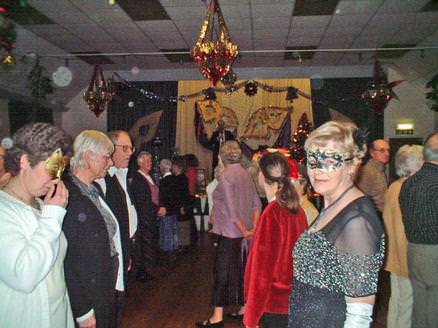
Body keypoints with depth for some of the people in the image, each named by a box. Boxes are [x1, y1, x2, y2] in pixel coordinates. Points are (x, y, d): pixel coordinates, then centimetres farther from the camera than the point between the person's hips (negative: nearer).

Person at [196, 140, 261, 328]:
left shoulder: (226, 175, -14)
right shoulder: (246, 174, 7)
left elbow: (231, 209, -19)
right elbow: (256, 203, 7)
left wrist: (244, 230, -10)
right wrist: (253, 228, 4)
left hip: (229, 232, -7)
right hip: (244, 232, 7)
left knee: (222, 271, 0)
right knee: (240, 269, 17)